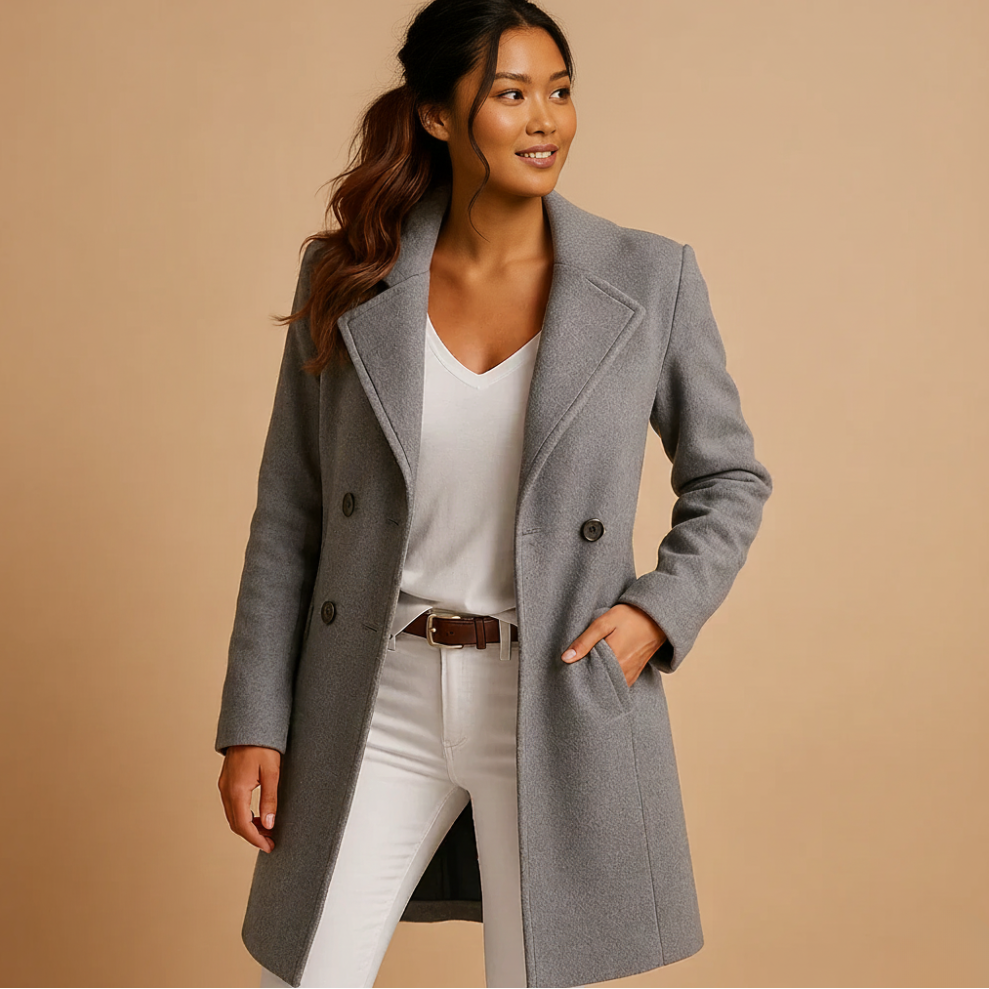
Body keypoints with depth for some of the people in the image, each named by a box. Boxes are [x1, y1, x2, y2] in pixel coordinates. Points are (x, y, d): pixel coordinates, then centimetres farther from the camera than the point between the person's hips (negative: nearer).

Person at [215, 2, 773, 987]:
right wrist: (254, 724, 0)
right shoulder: (347, 278, -1)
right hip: (381, 700, 1)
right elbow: (289, 511, 3)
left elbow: (729, 478, 8)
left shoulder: (649, 279, -4)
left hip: (561, 702, -1)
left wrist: (660, 610, -9)